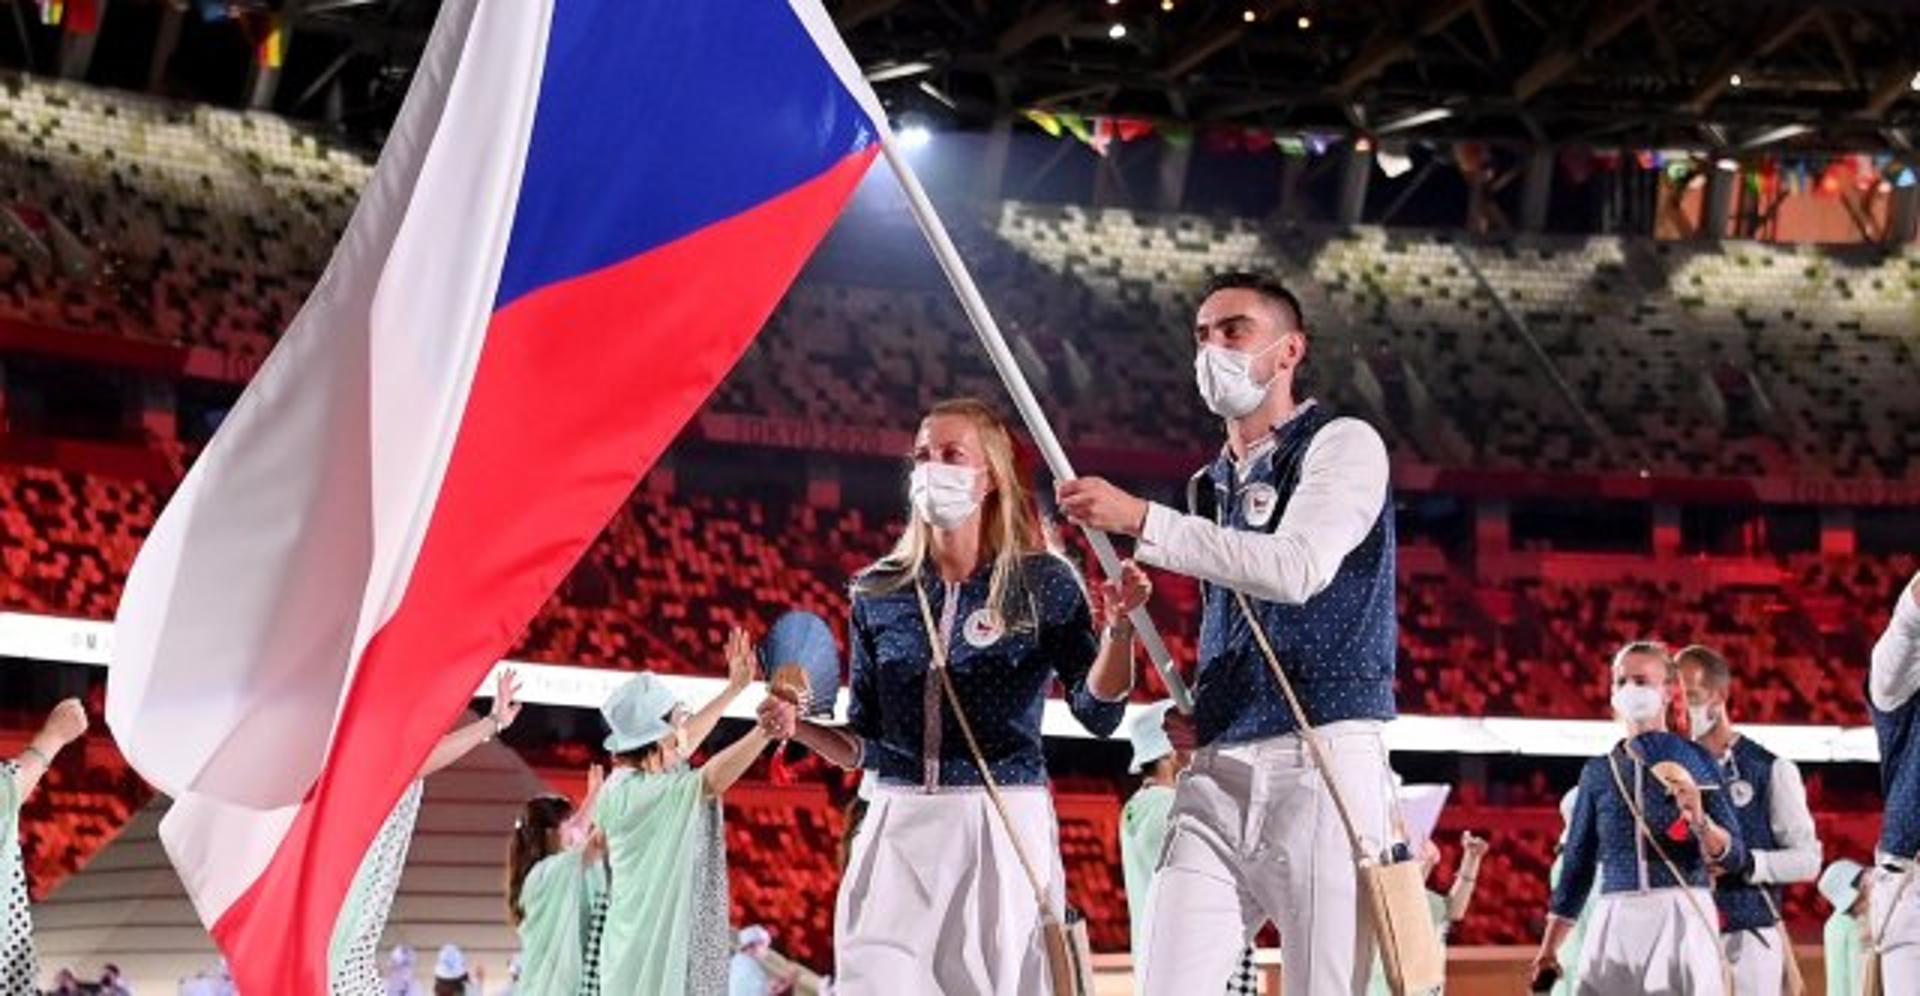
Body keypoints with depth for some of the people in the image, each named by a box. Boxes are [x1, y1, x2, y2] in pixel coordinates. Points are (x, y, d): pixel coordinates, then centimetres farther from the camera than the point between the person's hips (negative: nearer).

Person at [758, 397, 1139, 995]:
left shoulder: (1041, 582, 1)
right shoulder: (878, 593, 8)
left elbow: (1098, 714, -7)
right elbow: (866, 742, 13)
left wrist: (1118, 628, -22)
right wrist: (798, 727, -5)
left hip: (1005, 822, -2)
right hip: (898, 824, 2)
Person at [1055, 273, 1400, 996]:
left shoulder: (1342, 445, 0)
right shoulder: (1210, 485, 20)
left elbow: (1297, 569, -18)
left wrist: (1141, 521, -20)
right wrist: (1196, 713, 9)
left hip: (1321, 760, -6)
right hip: (1217, 772, 6)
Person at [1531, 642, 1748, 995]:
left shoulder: (1695, 760, 6)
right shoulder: (1598, 771, 14)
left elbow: (1734, 858, 2)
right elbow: (1577, 864, 17)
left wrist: (1699, 820, -19)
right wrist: (1548, 949, 13)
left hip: (1683, 915, -3)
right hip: (1615, 920, 3)